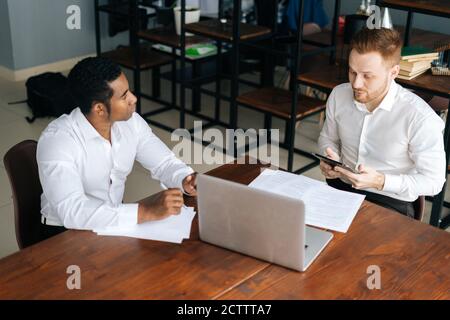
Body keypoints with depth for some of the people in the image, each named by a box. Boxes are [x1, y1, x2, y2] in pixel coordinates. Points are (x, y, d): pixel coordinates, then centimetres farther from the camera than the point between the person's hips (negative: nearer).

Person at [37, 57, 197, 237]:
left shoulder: (130, 122, -7)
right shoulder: (56, 140, -26)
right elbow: (72, 212, -36)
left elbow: (165, 163, 2)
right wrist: (145, 212, -41)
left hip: (114, 221, 6)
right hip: (66, 233, -6)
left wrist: (186, 180, -21)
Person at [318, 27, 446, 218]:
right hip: (339, 188, 5)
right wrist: (331, 160, -5)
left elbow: (433, 181, -11)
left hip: (391, 202, -4)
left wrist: (380, 181, -23)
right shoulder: (339, 95, -2)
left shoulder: (420, 118, -19)